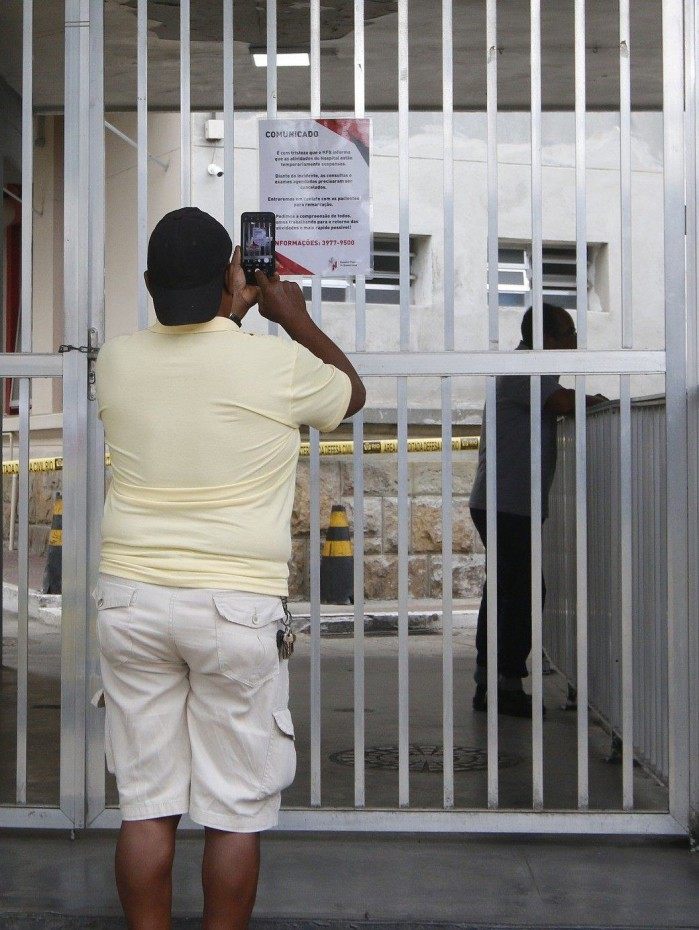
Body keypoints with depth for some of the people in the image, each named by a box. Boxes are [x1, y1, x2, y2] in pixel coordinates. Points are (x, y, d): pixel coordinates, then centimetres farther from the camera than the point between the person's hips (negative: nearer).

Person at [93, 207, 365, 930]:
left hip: (131, 598, 3)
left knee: (145, 805, 10)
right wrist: (297, 319, 23)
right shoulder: (278, 364, -9)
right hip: (235, 606, -3)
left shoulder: (117, 361, 0)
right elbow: (351, 393, 14)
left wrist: (224, 316, 29)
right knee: (235, 813, 8)